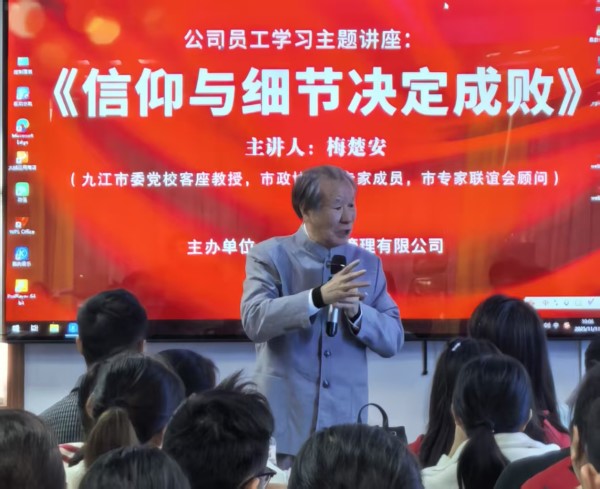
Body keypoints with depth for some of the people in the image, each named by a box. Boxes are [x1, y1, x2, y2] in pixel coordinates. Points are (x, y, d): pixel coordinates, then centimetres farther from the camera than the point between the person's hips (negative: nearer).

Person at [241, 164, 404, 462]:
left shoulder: (368, 263, 9)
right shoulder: (269, 256, -1)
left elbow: (393, 340, 5)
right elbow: (254, 321, -16)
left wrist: (356, 311, -13)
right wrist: (319, 297, -26)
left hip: (345, 419, 3)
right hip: (284, 420, -3)